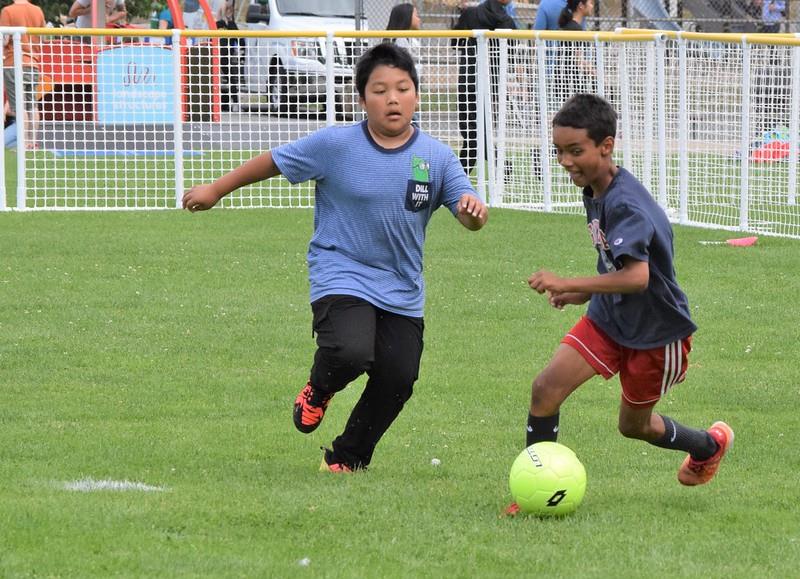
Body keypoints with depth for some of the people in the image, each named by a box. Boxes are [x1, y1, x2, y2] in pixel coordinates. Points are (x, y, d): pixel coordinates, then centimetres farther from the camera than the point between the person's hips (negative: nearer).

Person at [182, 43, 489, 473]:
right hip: (341, 275, -4)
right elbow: (275, 162, 2)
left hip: (402, 289, 4)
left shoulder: (436, 157, -3)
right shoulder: (334, 145, -10)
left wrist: (473, 211, -29)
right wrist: (215, 191, 10)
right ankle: (319, 389, 10)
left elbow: (469, 217, -4)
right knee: (352, 352, -28)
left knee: (398, 378, -2)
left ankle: (348, 458, 24)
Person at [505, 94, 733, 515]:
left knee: (633, 425, 14)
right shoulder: (594, 191, -1)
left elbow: (636, 276, -42)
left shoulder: (625, 205, -30)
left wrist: (568, 285, -44)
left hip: (658, 330, -7)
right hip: (609, 319, 7)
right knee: (545, 389, -13)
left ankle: (711, 445, 43)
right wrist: (586, 292, 3)